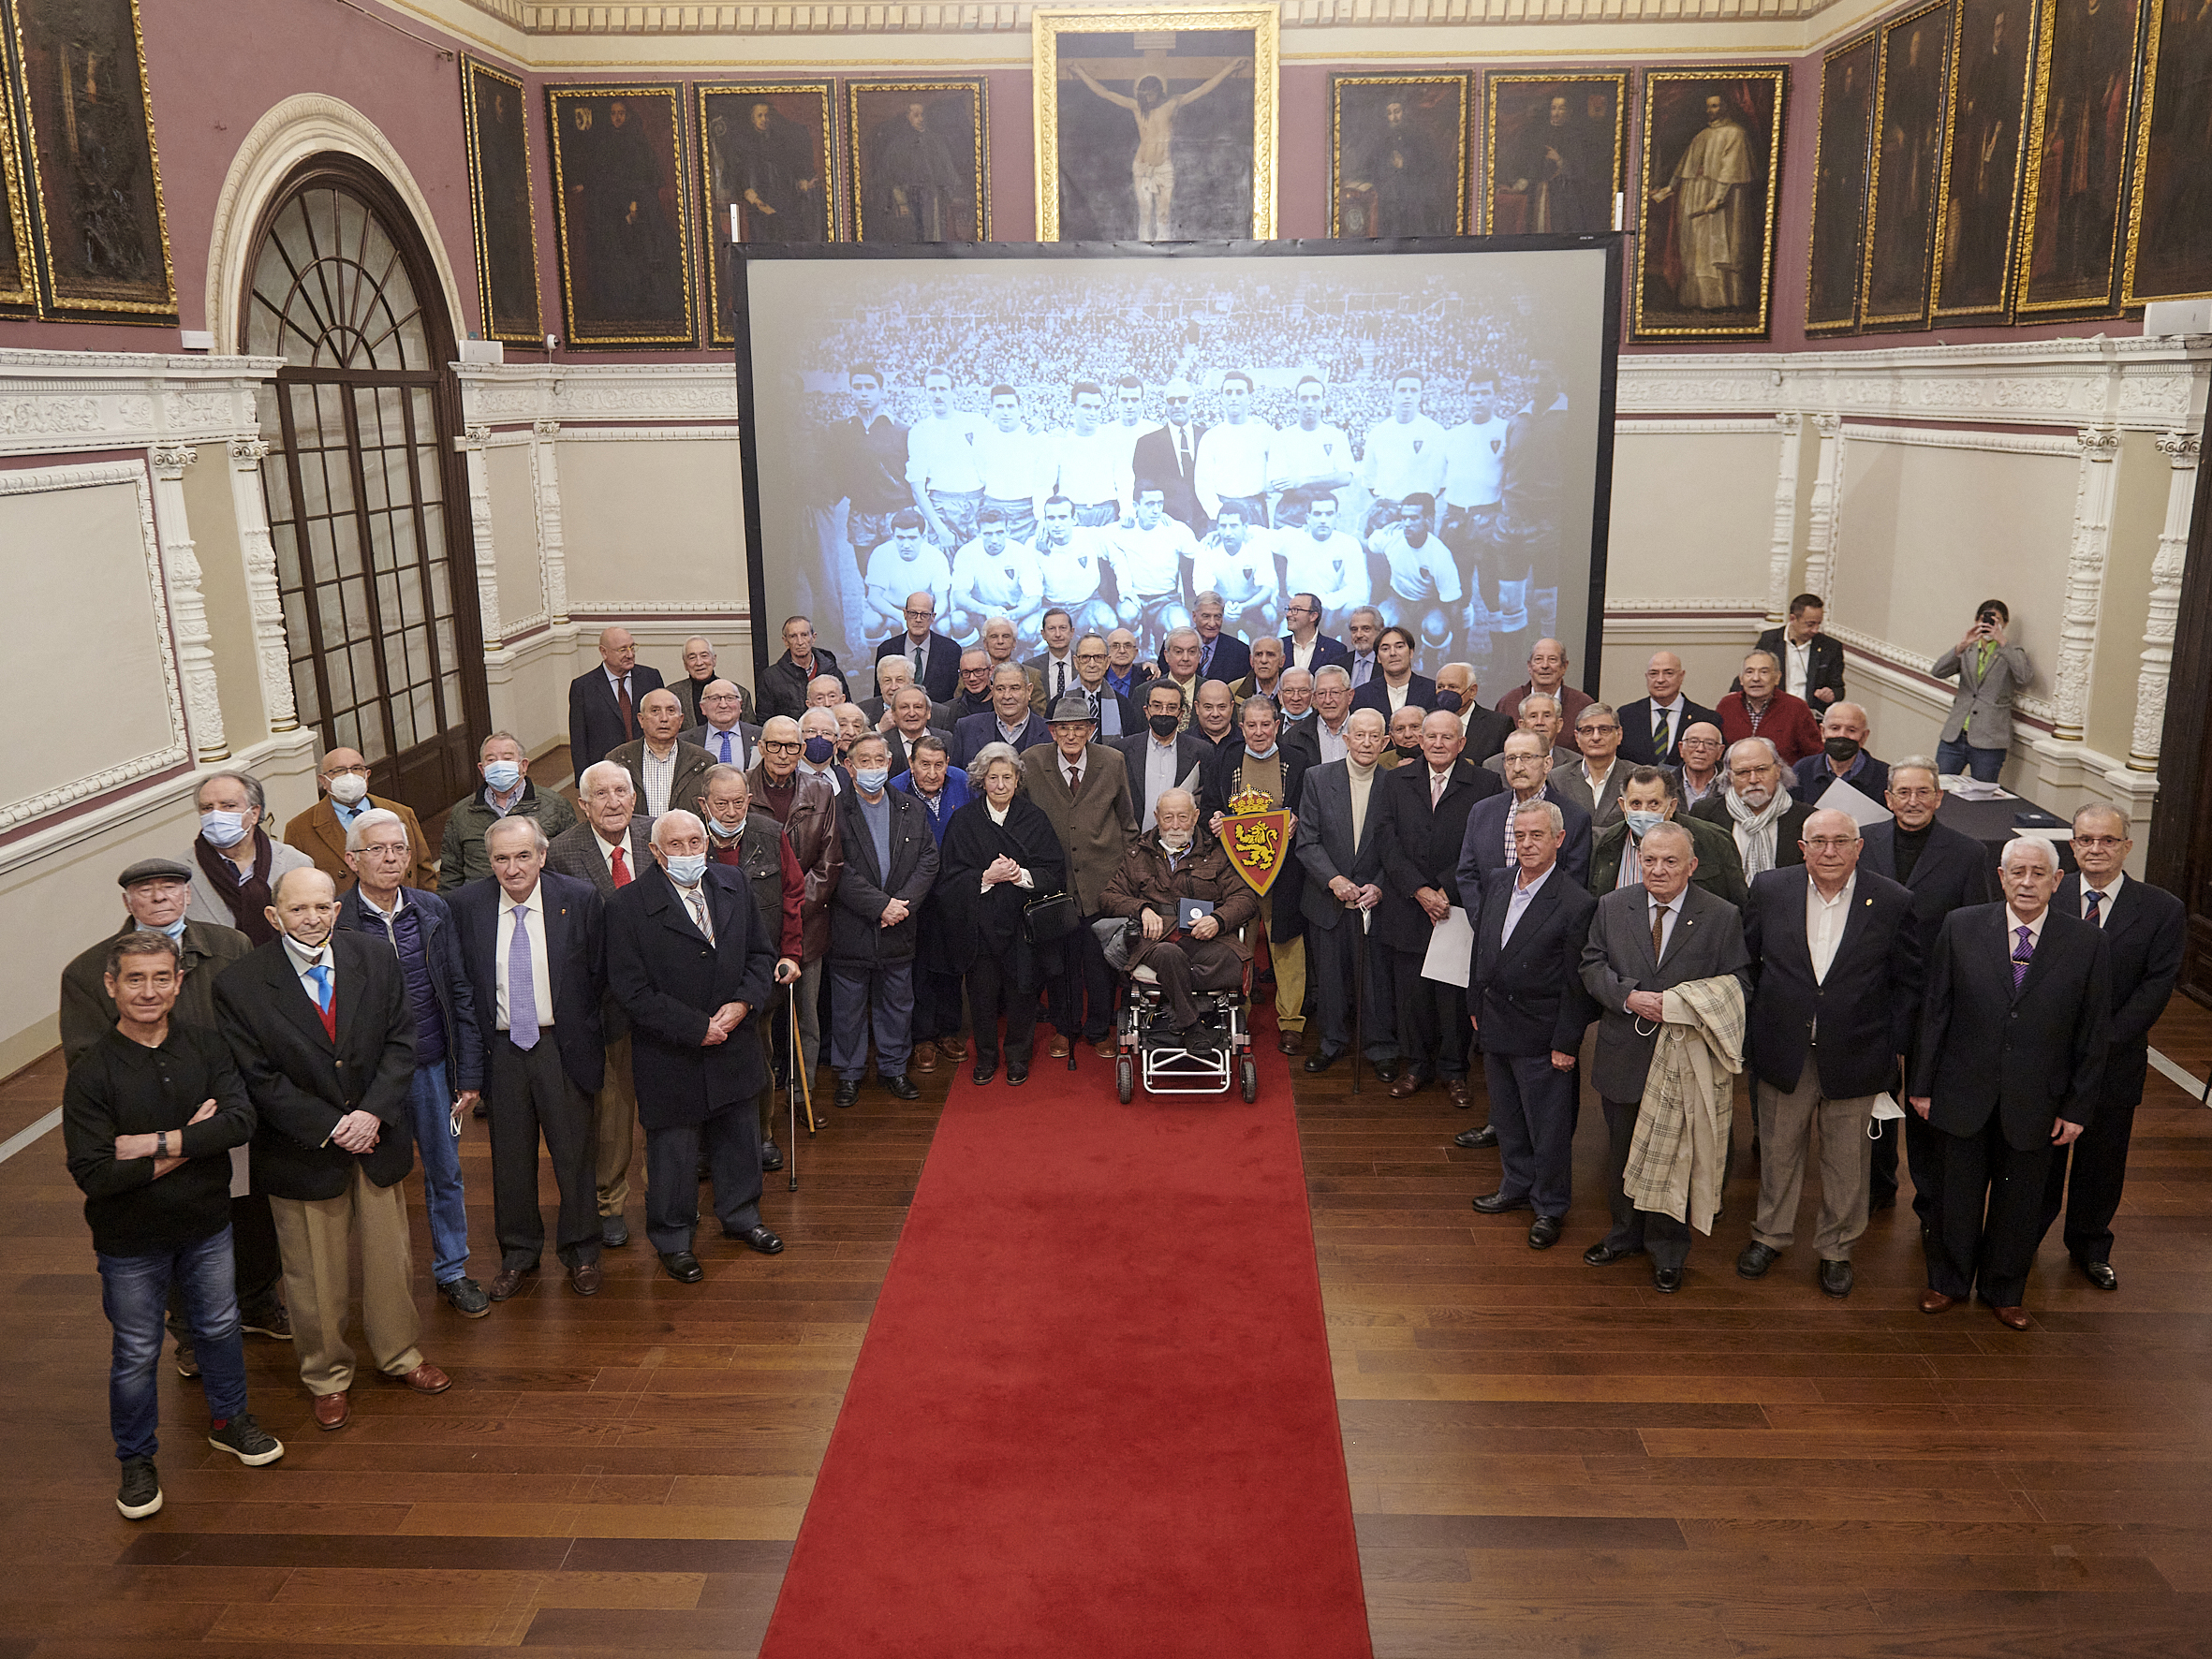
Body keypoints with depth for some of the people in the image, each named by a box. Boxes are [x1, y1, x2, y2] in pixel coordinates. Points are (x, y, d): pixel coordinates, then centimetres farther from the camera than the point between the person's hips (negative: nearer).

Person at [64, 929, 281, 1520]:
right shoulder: (91, 1073, -18)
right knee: (135, 1354, 12)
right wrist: (192, 1144, -22)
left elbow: (240, 1120, -20)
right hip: (131, 1241, -3)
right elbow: (93, 1176, -23)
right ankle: (136, 1460, 33)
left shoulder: (204, 1047, -9)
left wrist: (158, 1143, -26)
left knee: (219, 1326, 21)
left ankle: (228, 1420, 44)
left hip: (206, 1226, 3)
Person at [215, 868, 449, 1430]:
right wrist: (330, 1127, -16)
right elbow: (260, 1079, -13)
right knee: (314, 1276, 12)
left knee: (391, 1257, 17)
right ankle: (327, 1377, 34)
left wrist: (372, 1113, -16)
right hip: (302, 1152, -3)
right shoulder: (240, 985, -14)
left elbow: (400, 1042, -4)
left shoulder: (376, 959, -5)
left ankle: (399, 1353, 40)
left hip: (377, 1137, 3)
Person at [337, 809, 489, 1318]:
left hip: (433, 1067, 3)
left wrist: (469, 1073, 2)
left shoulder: (434, 910, 1)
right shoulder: (335, 921, -10)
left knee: (445, 1174, 13)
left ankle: (452, 1272, 29)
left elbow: (460, 993, 4)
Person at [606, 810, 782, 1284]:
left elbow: (761, 952, 6)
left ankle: (740, 1216, 44)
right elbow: (630, 989, -17)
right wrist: (695, 1028, -19)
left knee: (739, 1139, 20)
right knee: (673, 1151, 10)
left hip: (734, 1047, 5)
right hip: (670, 1059, -5)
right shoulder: (629, 905, -16)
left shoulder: (735, 884, 0)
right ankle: (673, 1241, 31)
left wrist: (743, 1002, -12)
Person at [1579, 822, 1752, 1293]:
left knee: (1675, 1156, 9)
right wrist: (1629, 997, -18)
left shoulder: (1722, 917, -5)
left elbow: (1738, 985, -5)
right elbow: (1592, 967, 1)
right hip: (1623, 1055, 3)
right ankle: (1625, 1233, 39)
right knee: (1622, 1152, 18)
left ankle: (1668, 1252, 28)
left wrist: (1688, 1004, -22)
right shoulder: (1611, 907, 1)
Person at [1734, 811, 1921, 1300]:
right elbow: (1745, 961, 4)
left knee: (1847, 1162, 13)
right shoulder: (1770, 889, -5)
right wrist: (1745, 1031, 4)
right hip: (1782, 1053, 1)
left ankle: (1836, 1248, 33)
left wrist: (1896, 1045, 0)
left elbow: (1908, 980, 1)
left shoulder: (1893, 902, -7)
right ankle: (1770, 1234, 37)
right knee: (1778, 1150, 16)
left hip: (1855, 1056, -1)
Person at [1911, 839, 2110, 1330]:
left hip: (2035, 1102, 0)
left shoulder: (2087, 943, -6)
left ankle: (2005, 1291, 36)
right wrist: (1922, 1084, -1)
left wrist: (2077, 1107, -2)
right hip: (1963, 1095, 0)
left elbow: (2094, 1035, -1)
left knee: (2020, 1201, 14)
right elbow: (1934, 1011, -1)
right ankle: (1948, 1282, 34)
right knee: (1957, 1195, 13)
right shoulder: (1961, 927, -5)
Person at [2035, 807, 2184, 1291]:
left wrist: (2099, 1041, -16)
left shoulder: (2162, 910, -5)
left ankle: (2090, 1247, 35)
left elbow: (2155, 989, -9)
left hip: (2113, 1060, 0)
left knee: (2102, 1160, 14)